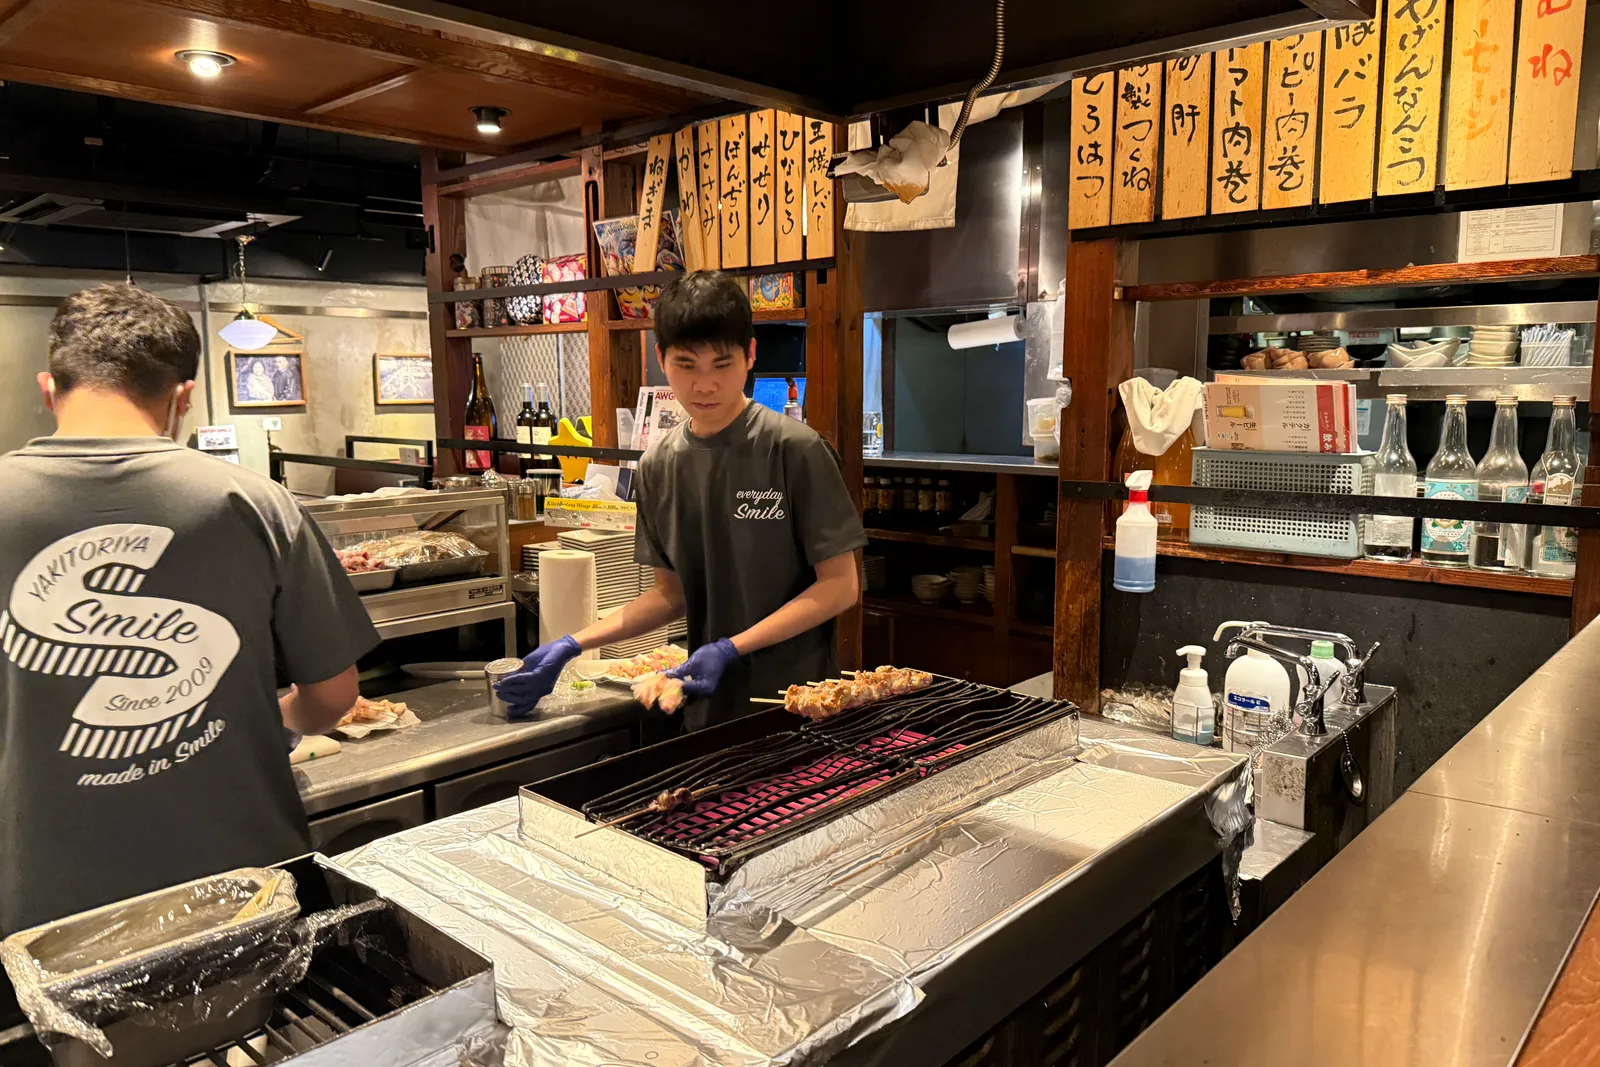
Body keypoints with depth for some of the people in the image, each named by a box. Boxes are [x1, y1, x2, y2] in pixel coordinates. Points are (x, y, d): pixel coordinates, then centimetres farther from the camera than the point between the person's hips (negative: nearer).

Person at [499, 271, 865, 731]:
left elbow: (841, 585, -11)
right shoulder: (659, 465, 3)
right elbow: (673, 594, 10)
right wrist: (572, 646, 1)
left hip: (798, 701, -4)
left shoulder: (794, 449, -13)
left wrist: (731, 648, -18)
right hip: (711, 707, 4)